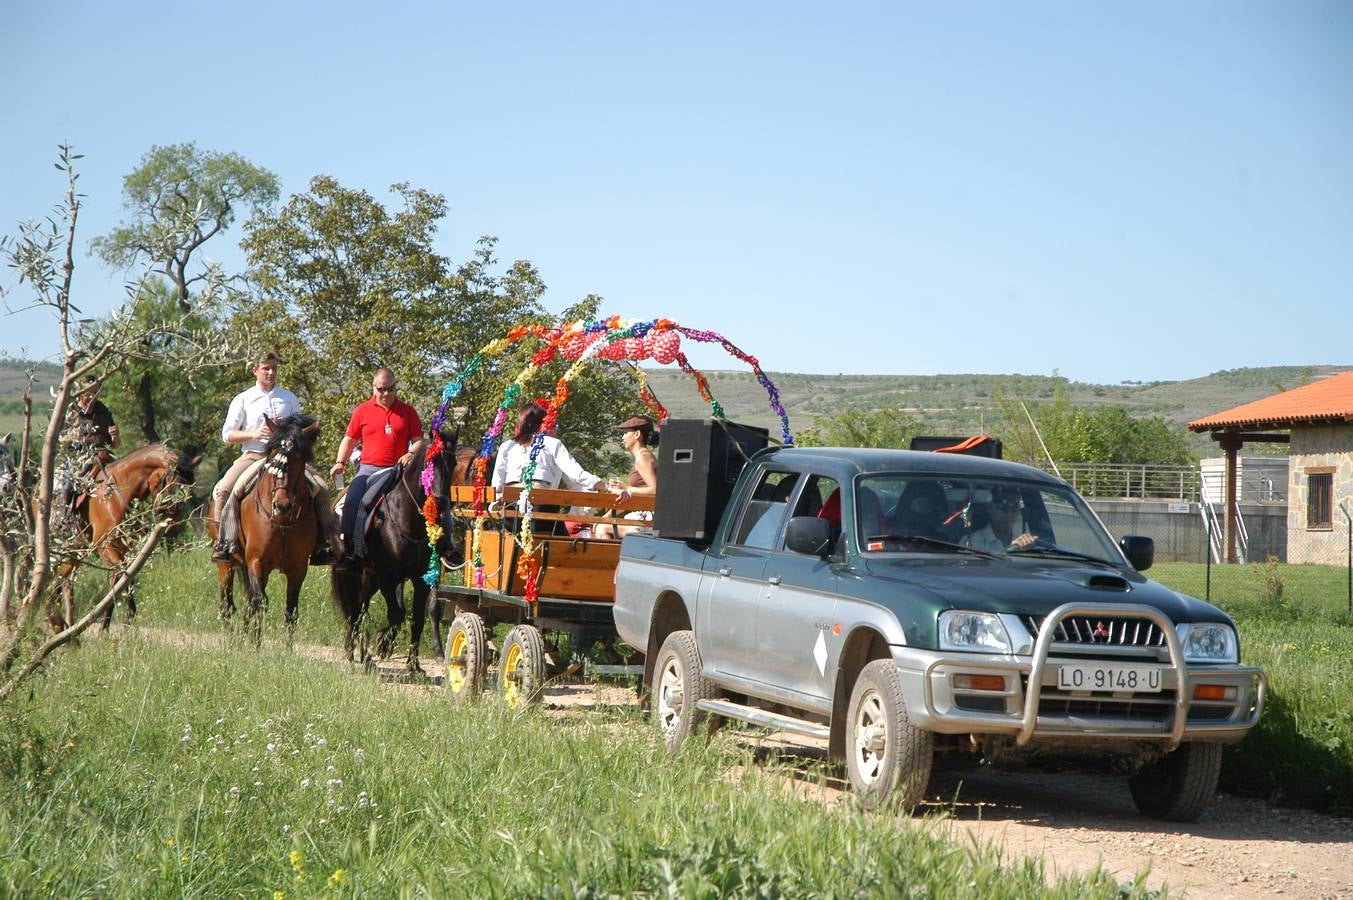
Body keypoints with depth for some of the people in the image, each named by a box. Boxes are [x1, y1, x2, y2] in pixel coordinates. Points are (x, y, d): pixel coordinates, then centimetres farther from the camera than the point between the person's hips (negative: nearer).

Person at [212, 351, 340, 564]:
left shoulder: (289, 399, 15)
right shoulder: (243, 400, 9)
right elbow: (227, 434, 5)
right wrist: (254, 434, -12)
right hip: (253, 456, -1)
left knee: (321, 488, -17)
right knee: (223, 490, -26)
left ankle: (325, 543, -12)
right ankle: (225, 542, -23)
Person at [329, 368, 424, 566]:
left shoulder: (407, 412, 10)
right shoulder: (362, 411, 10)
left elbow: (418, 440, 11)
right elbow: (350, 439, 13)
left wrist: (411, 454, -11)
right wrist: (340, 462, -1)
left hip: (397, 469, 1)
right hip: (368, 468, -1)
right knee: (352, 501, -23)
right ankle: (348, 550, -18)